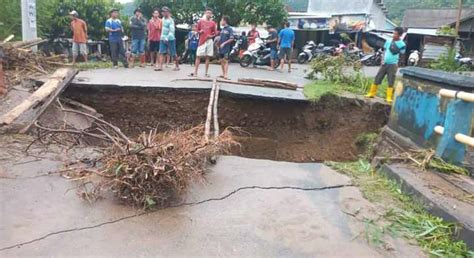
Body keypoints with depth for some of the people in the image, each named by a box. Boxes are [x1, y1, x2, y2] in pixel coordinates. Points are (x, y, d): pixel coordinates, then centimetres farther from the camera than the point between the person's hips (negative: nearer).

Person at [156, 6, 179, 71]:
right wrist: (162, 37, 18)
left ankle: (177, 66, 16)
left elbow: (172, 31, -21)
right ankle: (160, 66, -9)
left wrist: (167, 38, -27)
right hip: (163, 39, 7)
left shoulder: (170, 20, -13)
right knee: (162, 52, -4)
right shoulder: (163, 19, 10)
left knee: (173, 54, 3)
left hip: (170, 39, -7)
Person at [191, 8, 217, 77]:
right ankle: (195, 72, -2)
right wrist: (200, 32, -9)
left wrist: (211, 36, -9)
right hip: (202, 41, -1)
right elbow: (197, 30, 12)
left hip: (209, 41, 1)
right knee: (198, 56, -3)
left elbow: (215, 32, 10)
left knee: (208, 57, 3)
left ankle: (206, 72, 9)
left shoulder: (213, 23, 6)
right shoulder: (200, 21, 6)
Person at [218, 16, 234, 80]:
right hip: (221, 47, 8)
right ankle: (223, 74, 18)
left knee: (226, 61, -8)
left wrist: (224, 43, -17)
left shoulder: (230, 29, -9)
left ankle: (225, 75, -8)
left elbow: (231, 39, -14)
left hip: (226, 47, -7)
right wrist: (218, 42, 11)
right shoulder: (222, 29, 13)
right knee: (222, 61, 10)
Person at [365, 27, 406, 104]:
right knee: (377, 78, 5)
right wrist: (383, 59, 4)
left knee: (391, 81, -2)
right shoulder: (388, 41, 5)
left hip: (393, 65, -4)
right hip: (385, 63, 4)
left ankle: (389, 97, 5)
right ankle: (371, 93, 17)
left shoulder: (402, 44, -5)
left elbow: (402, 55, -1)